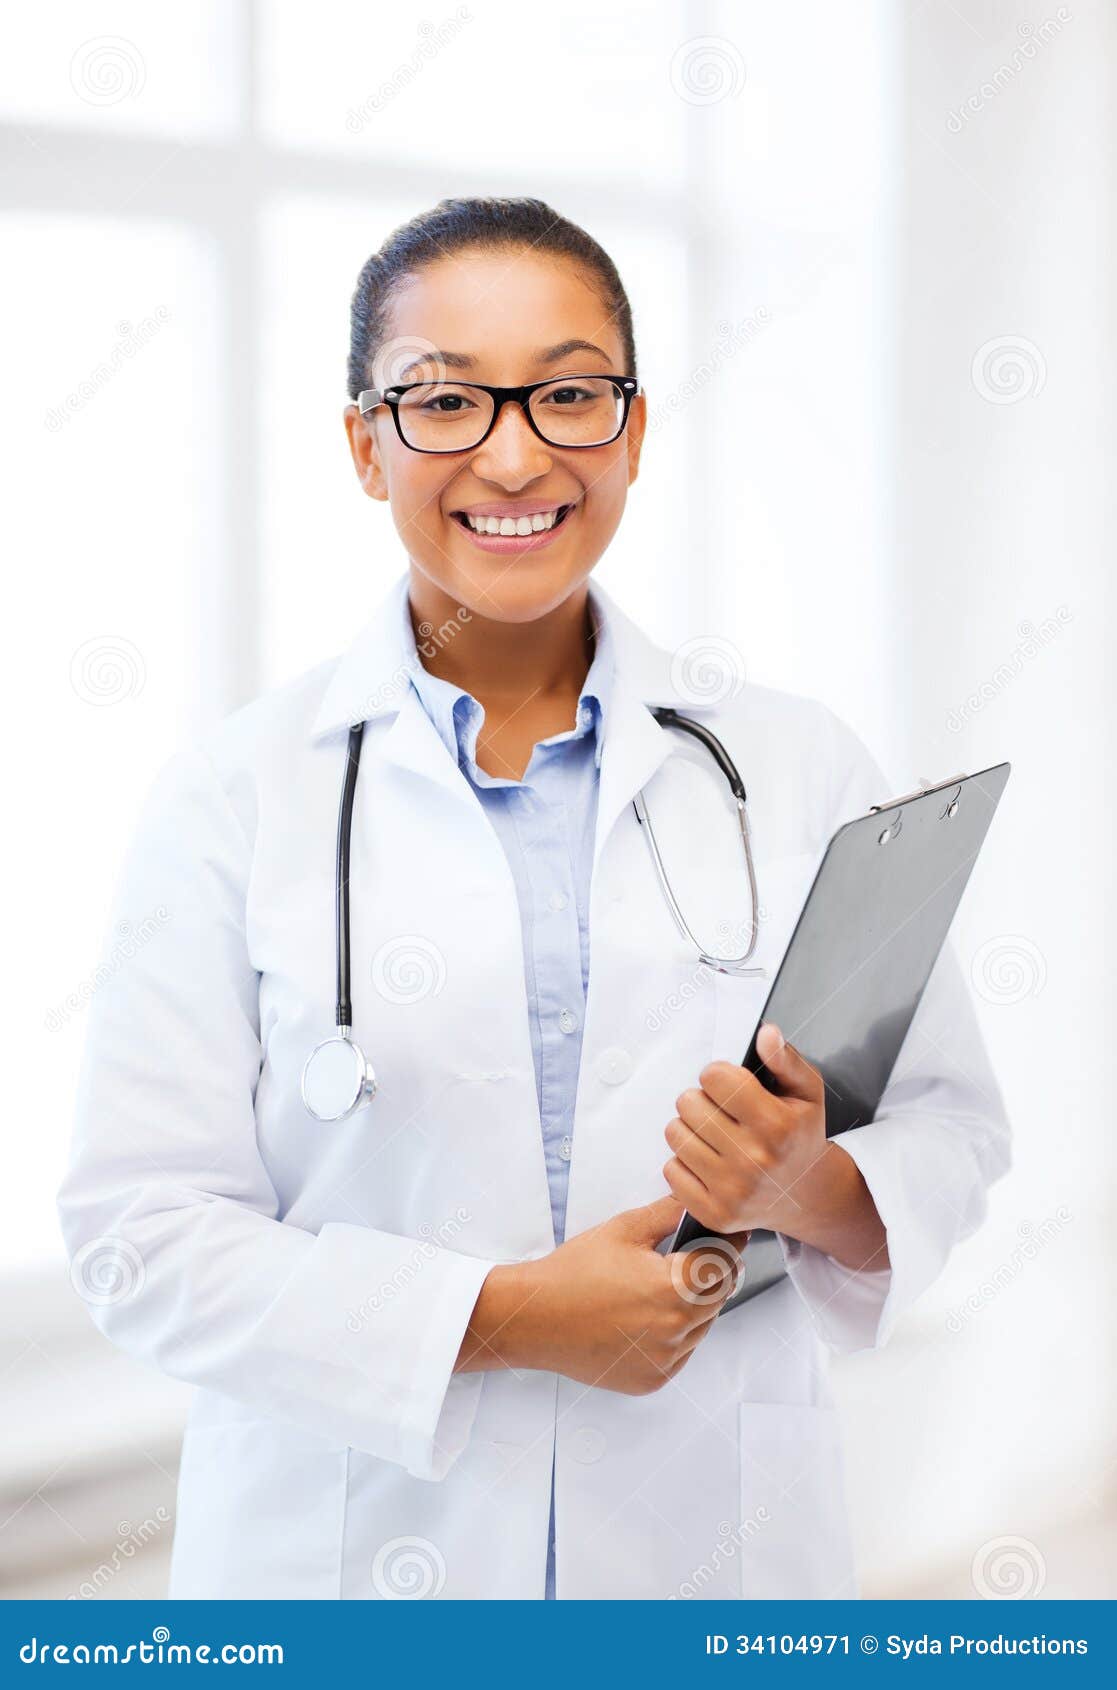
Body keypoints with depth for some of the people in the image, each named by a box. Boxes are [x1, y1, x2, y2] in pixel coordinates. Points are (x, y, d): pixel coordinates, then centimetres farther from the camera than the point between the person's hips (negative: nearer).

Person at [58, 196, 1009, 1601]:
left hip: (719, 1539, 2)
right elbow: (144, 1235, -10)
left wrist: (815, 1193, -18)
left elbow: (954, 1129, 3)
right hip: (351, 1549, -1)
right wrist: (501, 1318, -20)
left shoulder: (799, 770, 0)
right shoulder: (232, 798, -6)